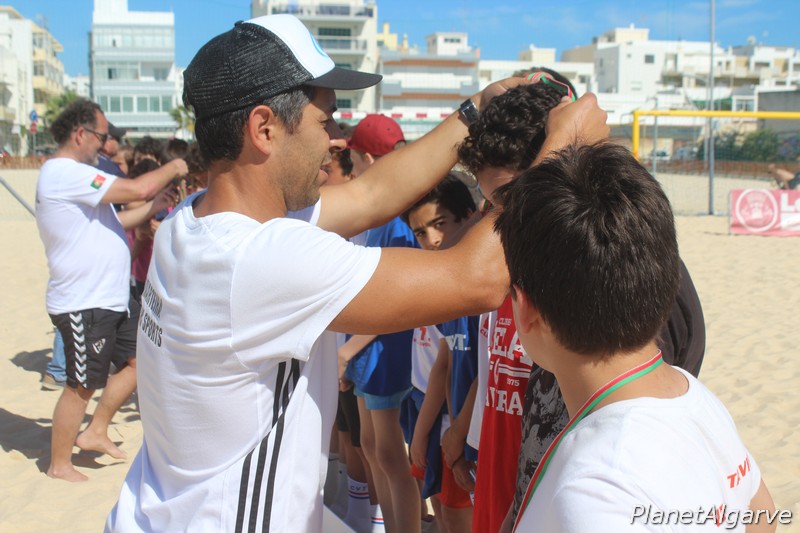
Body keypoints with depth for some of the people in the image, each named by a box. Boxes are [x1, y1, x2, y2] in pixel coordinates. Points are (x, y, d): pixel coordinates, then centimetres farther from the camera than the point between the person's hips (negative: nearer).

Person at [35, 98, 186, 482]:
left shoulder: (72, 174, 15)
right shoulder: (64, 172, -20)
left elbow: (109, 220, 19)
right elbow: (137, 189, -26)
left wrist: (153, 207, 10)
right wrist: (173, 169, -9)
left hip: (111, 299, 10)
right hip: (83, 305, -10)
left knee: (138, 359, 17)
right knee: (82, 386, 2)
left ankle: (95, 433, 28)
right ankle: (59, 465, 19)